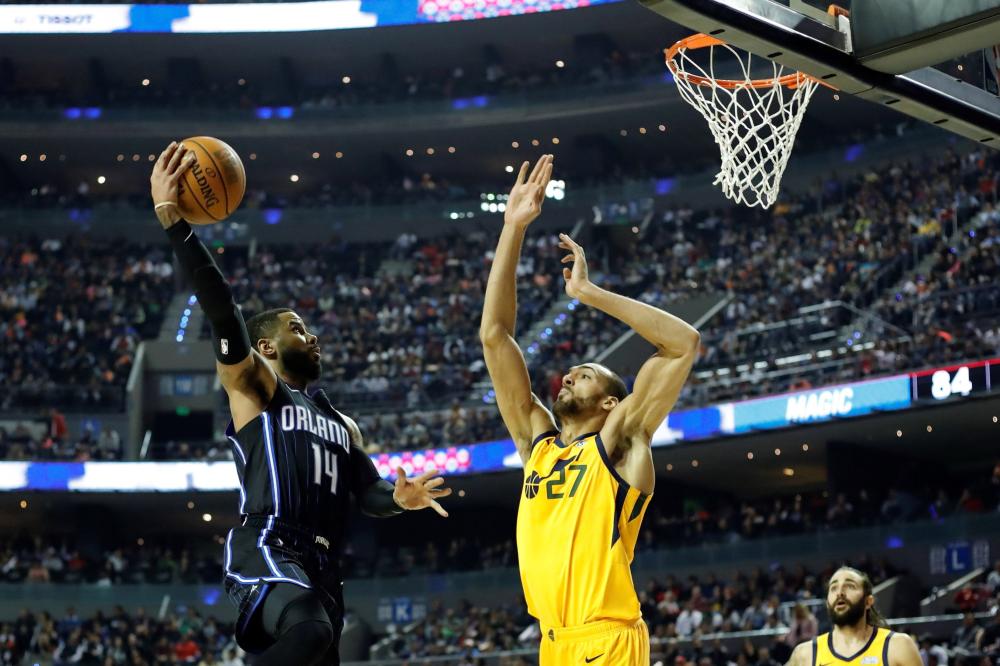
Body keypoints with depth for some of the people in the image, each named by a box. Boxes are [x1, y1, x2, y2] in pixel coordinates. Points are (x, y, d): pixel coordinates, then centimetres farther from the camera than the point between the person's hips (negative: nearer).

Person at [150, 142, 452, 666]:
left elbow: (369, 493, 22)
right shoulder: (253, 386, 12)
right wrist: (172, 221, -14)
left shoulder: (342, 425, 32)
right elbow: (220, 311, -3)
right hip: (265, 551, -8)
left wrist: (398, 498, -4)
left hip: (320, 565, 8)